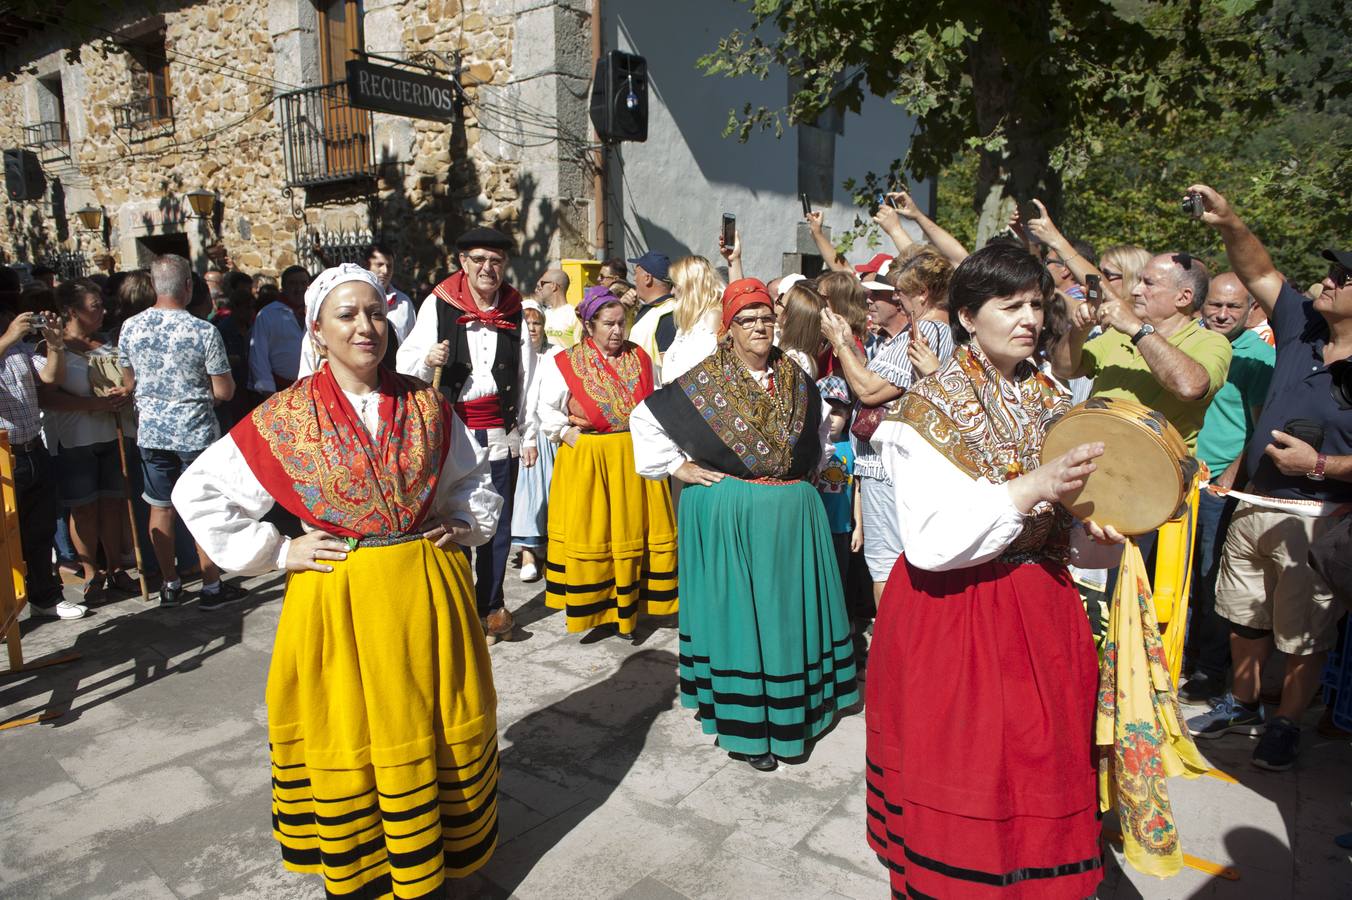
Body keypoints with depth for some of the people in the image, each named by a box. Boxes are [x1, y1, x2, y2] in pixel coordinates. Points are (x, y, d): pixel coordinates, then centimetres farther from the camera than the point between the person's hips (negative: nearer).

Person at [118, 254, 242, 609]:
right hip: (195, 432, -4)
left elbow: (129, 383, 9)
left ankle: (170, 586, 23)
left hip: (151, 430, 4)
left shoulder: (130, 327, -3)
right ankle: (212, 587, 14)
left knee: (161, 507, 13)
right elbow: (224, 391, -13)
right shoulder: (204, 331, -16)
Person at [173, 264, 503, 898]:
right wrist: (278, 552, -5)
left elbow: (476, 481, 17)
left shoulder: (426, 406, 1)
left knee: (440, 729, 11)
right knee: (348, 740, 9)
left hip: (428, 592, 2)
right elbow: (197, 492, -1)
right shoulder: (286, 417, -5)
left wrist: (463, 527, 2)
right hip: (336, 600, -2)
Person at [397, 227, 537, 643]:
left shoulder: (516, 310, 6)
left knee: (498, 523, 10)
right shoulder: (437, 305, -2)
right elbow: (406, 362, -1)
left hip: (499, 431, 3)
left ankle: (491, 605, 25)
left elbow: (526, 375, 7)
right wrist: (427, 361, -23)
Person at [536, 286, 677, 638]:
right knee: (590, 531, 0)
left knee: (636, 527, 6)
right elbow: (547, 409, 6)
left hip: (635, 459, 3)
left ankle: (628, 604, 20)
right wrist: (567, 434, -6)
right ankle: (592, 607, 13)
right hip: (587, 461, -3)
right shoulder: (566, 364, -2)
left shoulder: (639, 358, 6)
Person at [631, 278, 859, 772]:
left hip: (792, 514, 5)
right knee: (737, 611, 1)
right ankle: (745, 725, 12)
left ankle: (795, 709, 29)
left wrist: (807, 468, 15)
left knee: (789, 607, 12)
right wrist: (677, 467, -5)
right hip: (728, 515, -4)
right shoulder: (705, 380, -7)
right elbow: (645, 417, -1)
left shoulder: (795, 379, 7)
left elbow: (820, 427, 26)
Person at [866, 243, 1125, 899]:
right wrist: (1031, 489, -28)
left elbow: (1067, 533, 12)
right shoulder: (932, 404, -12)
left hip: (1041, 612, 6)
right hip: (952, 618, -5)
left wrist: (1098, 534, -9)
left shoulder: (1052, 402, 6)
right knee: (960, 780, 6)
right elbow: (931, 542, -22)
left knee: (1042, 767, 16)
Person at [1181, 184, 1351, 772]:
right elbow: (1260, 273, 9)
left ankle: (1285, 724, 28)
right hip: (1254, 505, 6)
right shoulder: (1301, 327, 4)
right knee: (1244, 620, 19)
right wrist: (1229, 223, -4)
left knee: (1304, 639, 8)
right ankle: (1241, 706, 38)